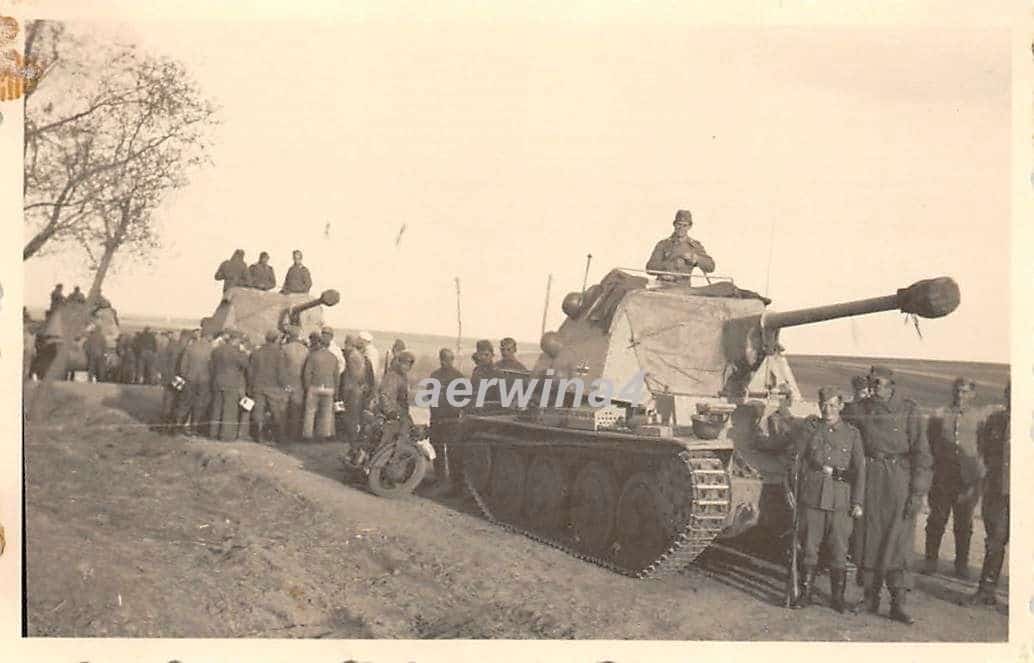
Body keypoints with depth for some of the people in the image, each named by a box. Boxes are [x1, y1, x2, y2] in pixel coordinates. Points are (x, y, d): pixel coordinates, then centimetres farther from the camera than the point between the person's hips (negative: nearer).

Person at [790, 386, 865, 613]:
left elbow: (859, 470, 3)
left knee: (839, 550, 1)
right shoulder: (812, 431, 7)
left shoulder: (852, 434, 5)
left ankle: (838, 596, 12)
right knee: (810, 547, 4)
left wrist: (857, 502, -2)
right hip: (812, 498, 1)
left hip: (840, 499, -1)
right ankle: (806, 593, 13)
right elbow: (800, 464, 11)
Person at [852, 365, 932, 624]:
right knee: (870, 537, 6)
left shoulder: (909, 411, -4)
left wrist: (918, 493, -11)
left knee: (898, 540, -4)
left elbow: (922, 454, -6)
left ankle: (898, 603, 0)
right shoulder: (863, 410, 6)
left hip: (900, 479, -3)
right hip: (870, 479, 3)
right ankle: (870, 598, 17)